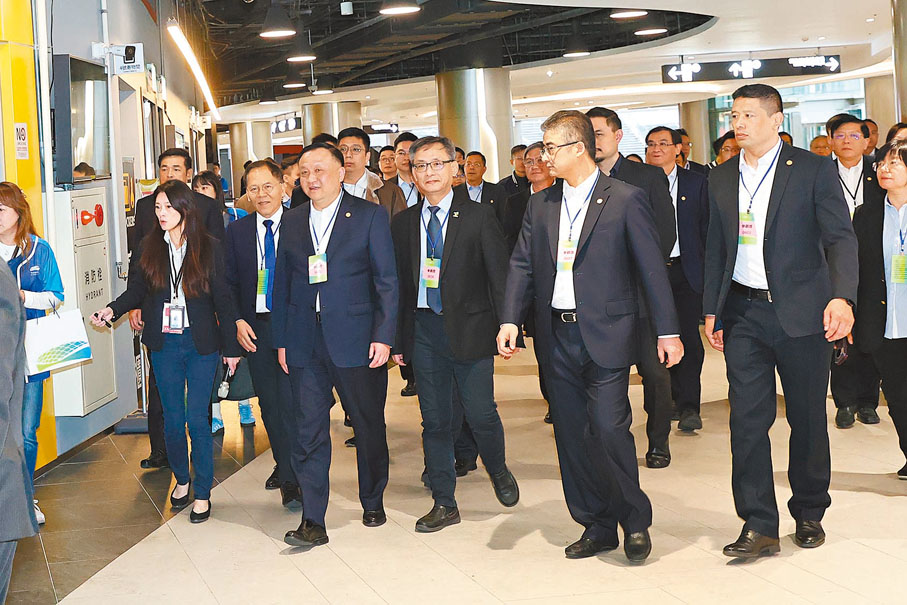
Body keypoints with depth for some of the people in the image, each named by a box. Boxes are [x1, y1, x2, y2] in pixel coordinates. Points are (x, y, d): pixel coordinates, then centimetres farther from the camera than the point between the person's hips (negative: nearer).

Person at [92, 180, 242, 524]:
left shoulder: (209, 247, -3)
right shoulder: (150, 247, 5)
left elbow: (222, 299, -1)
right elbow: (137, 288, 4)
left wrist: (231, 347, 0)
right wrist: (113, 310, -15)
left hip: (201, 343, -3)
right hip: (164, 344, 3)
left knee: (197, 418, -3)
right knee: (172, 417, 9)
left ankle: (202, 493, 8)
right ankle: (181, 479, 29)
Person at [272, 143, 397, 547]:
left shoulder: (370, 216, 0)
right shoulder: (292, 222, 11)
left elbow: (386, 281, -3)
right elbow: (282, 284, 13)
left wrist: (383, 335, -10)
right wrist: (280, 340, 8)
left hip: (356, 340, -3)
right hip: (304, 345, 3)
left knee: (369, 425, 10)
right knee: (308, 432, 0)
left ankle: (373, 501, 30)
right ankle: (313, 521, 3)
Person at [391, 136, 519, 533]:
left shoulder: (478, 216, -2)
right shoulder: (404, 223, 8)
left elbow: (500, 274, -3)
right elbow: (399, 282, 10)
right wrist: (397, 338, 7)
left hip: (469, 328, -3)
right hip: (423, 329, 3)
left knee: (481, 413, -2)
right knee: (435, 420, 8)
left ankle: (499, 472, 29)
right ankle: (444, 504, 19)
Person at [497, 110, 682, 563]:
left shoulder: (625, 199, -4)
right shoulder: (540, 204, 11)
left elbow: (652, 267, -4)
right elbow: (522, 264, 9)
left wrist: (668, 331, -6)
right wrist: (510, 320, -5)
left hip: (605, 334, -5)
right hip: (556, 338, 5)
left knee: (609, 427, -11)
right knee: (572, 436, 9)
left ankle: (634, 520, 9)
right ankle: (597, 525, 21)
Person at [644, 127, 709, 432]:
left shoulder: (696, 183, 7)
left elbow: (706, 226, 6)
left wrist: (707, 268, -1)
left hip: (686, 271, -1)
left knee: (688, 336, -8)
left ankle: (689, 407, -6)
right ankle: (675, 397, 19)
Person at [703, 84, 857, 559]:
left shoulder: (813, 170, -4)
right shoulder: (721, 178, 10)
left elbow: (840, 238, -10)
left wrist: (841, 297, -25)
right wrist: (711, 311, 10)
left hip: (800, 313, -3)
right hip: (743, 314, 3)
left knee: (807, 417, 8)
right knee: (747, 418, -1)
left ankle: (809, 514, 26)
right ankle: (759, 527, 4)